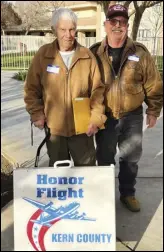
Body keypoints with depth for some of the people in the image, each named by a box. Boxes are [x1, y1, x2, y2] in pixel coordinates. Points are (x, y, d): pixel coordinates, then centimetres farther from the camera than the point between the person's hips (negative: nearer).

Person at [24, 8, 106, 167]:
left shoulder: (87, 55, -2)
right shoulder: (43, 55, -3)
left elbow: (98, 89, -1)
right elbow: (31, 89, 3)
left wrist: (96, 117, -9)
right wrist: (37, 114, -6)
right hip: (54, 127, 0)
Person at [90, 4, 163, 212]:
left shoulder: (139, 52, -4)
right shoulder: (94, 53, -4)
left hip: (132, 116, 1)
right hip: (104, 117, 0)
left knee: (130, 158, 14)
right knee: (105, 159, 14)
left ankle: (127, 193, 35)